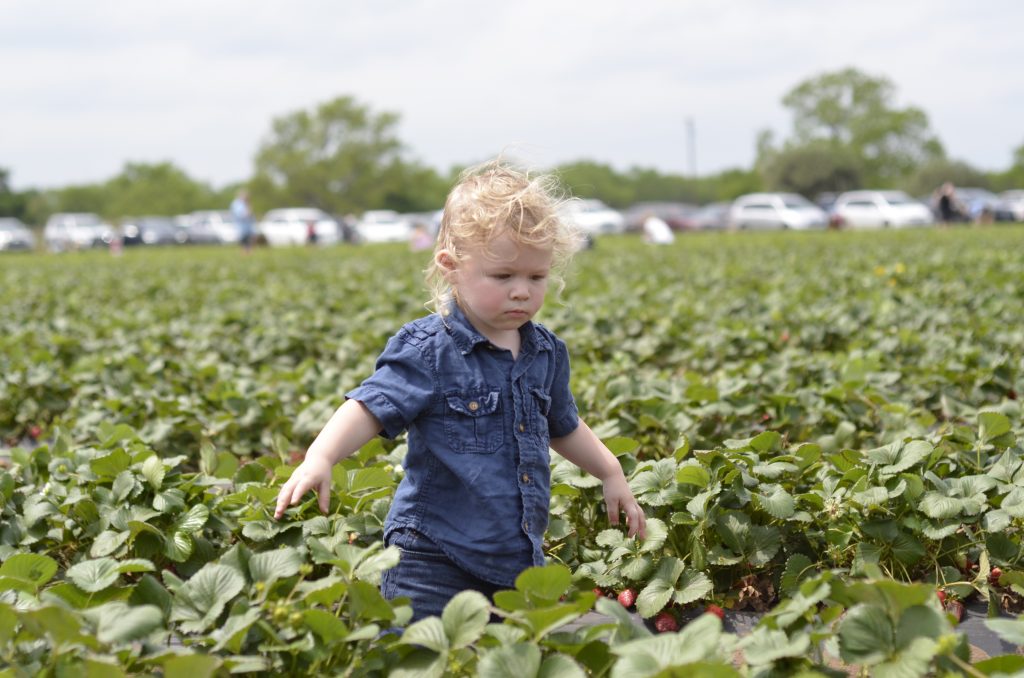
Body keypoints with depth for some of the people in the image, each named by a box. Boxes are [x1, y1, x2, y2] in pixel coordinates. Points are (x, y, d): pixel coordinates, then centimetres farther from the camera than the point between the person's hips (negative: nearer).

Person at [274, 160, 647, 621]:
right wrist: (319, 458, -37)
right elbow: (371, 406, -21)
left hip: (519, 557, 6)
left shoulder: (546, 353, 8)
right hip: (436, 555, -6)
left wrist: (611, 473, 29)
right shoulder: (429, 350, -12)